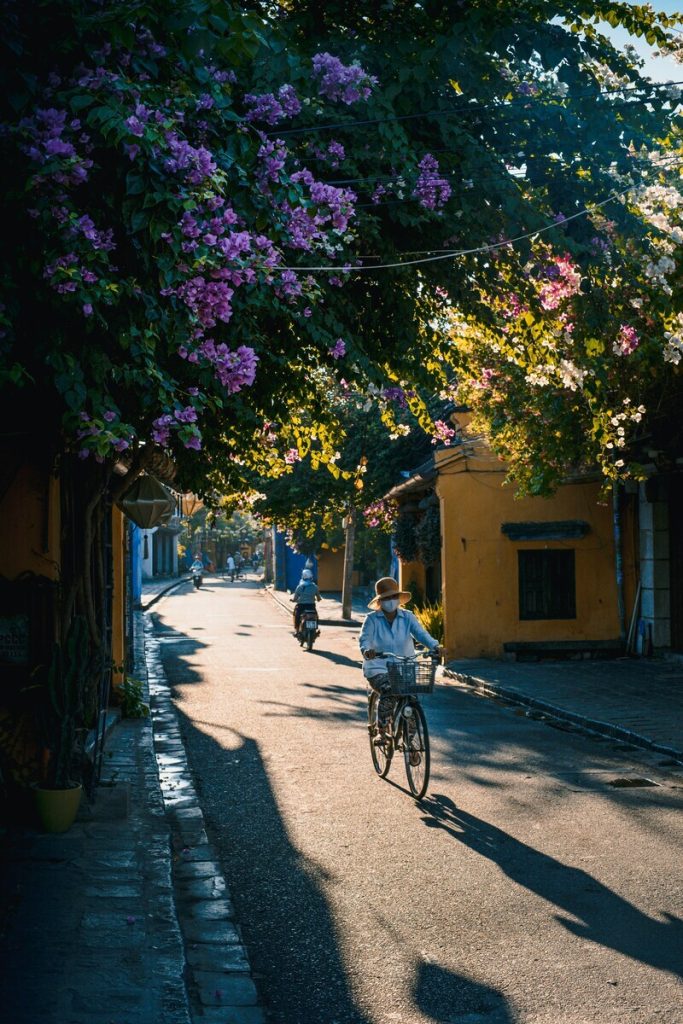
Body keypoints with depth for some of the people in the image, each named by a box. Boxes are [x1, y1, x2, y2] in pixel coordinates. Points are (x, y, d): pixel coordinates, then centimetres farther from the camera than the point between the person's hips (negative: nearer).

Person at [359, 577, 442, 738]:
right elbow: (364, 638, -15)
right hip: (378, 669, -3)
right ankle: (381, 731, -7)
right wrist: (366, 650, -39)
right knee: (388, 693, -29)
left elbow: (420, 633, -8)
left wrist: (434, 646, -29)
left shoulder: (407, 617, 5)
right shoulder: (372, 619, -1)